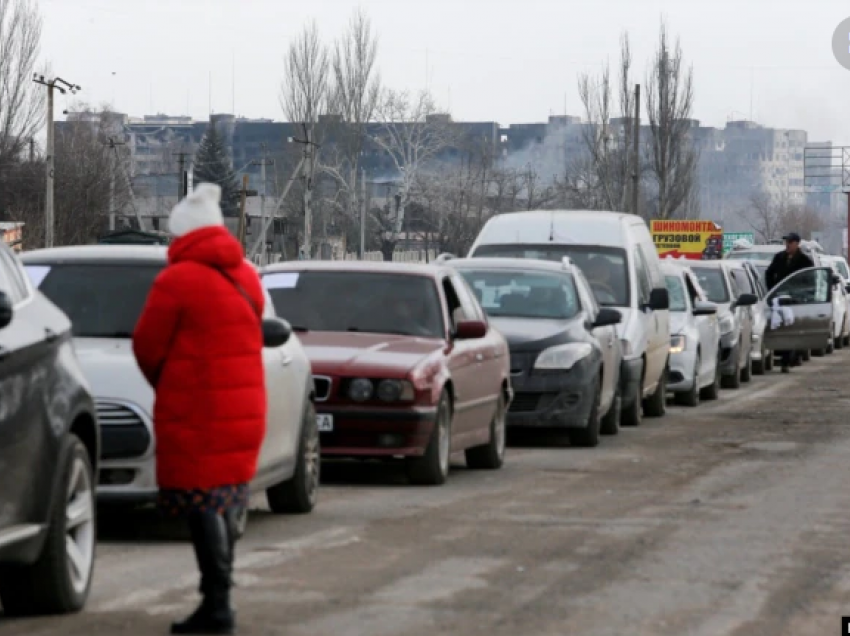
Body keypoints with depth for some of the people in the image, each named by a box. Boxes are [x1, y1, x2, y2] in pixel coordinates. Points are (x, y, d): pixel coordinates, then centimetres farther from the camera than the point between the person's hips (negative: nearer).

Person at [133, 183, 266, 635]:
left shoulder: (177, 280, -13)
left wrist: (165, 385, 12)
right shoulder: (246, 277, 11)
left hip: (196, 413, -8)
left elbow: (147, 347, -8)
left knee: (202, 506, -5)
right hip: (244, 407, 8)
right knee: (227, 503, 14)